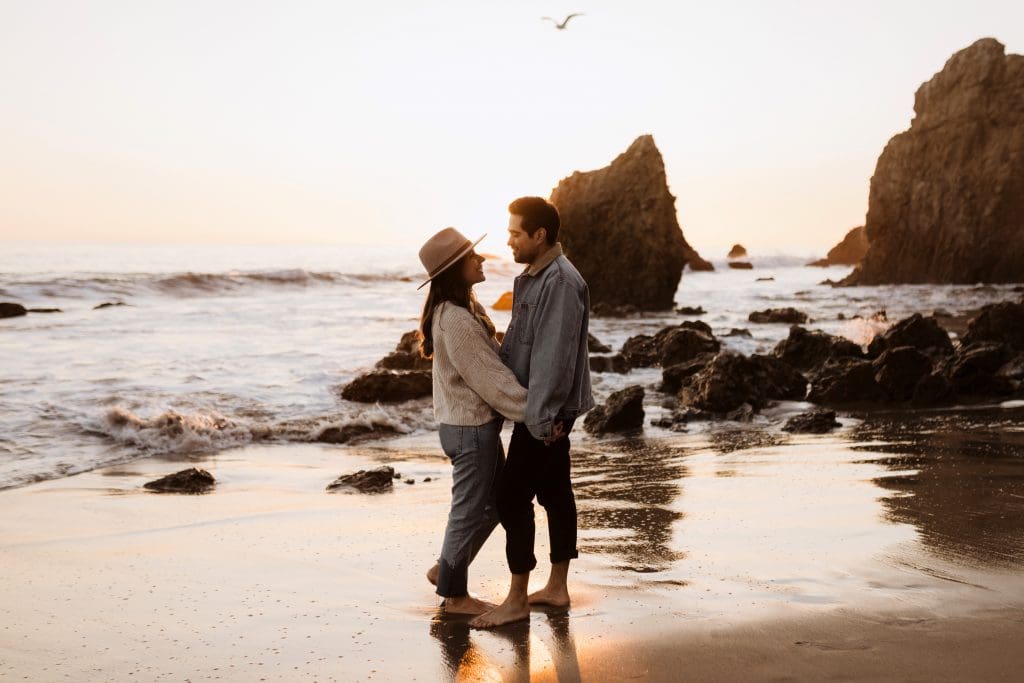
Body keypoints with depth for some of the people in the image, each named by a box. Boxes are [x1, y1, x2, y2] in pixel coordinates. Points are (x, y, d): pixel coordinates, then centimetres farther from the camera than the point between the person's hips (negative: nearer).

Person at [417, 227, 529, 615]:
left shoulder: (464, 309, 7)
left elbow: (495, 360, 11)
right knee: (470, 510, 5)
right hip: (470, 428, -10)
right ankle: (455, 594, 22)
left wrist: (534, 403, 6)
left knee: (495, 503, 22)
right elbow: (490, 379, -23)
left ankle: (446, 570, 34)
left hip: (478, 424, 10)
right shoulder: (456, 321, -24)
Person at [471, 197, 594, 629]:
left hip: (548, 412, -10)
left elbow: (555, 357, -24)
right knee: (554, 492, 14)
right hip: (543, 410, 10)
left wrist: (541, 417, -24)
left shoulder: (562, 283, -21)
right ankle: (557, 588, 24)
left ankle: (517, 600, 2)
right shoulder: (533, 276, 11)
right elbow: (516, 342, 18)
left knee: (512, 496, -6)